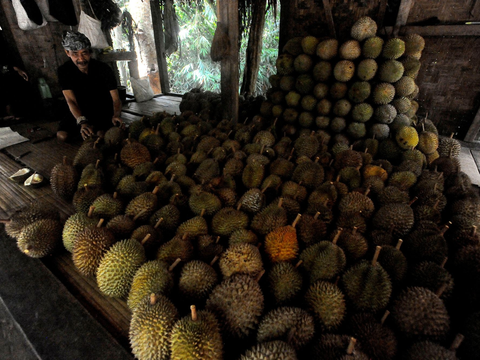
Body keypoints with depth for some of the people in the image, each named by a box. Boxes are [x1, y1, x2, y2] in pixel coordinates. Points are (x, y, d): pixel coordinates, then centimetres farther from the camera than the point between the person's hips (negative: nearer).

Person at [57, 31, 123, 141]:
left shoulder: (104, 69, -15)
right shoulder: (64, 71, -11)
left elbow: (116, 99, -21)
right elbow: (71, 100, -20)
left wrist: (116, 115, -45)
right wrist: (82, 122, -41)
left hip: (104, 111, -2)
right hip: (81, 112, 3)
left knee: (101, 134, -31)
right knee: (61, 135, -16)